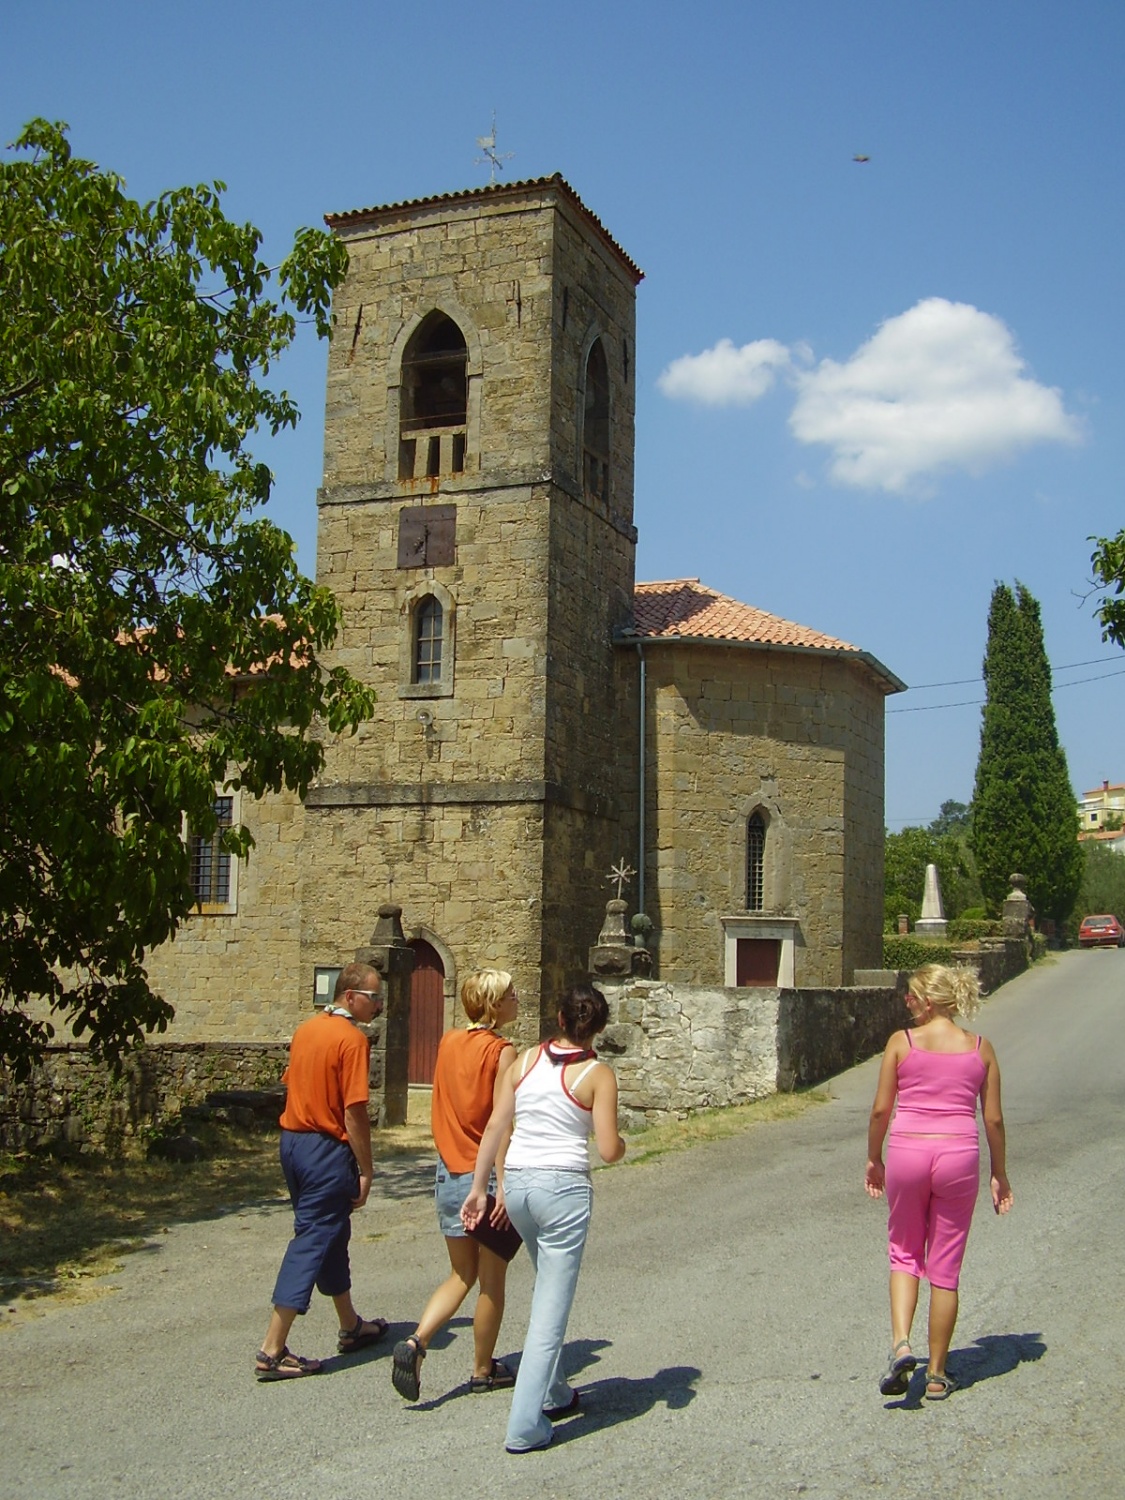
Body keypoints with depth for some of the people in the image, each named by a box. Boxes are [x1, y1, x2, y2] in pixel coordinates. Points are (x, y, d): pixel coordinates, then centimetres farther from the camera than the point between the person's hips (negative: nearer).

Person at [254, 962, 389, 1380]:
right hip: (327, 1149, -9)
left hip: (293, 1140, 9)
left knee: (331, 1235, 20)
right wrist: (366, 1171, -11)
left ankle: (351, 1328, 34)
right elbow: (354, 1112, -19)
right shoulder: (352, 1038, -16)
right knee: (312, 1243, -4)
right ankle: (272, 1352, -3)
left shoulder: (306, 1029, 10)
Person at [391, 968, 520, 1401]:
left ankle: (415, 1342, -2)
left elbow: (439, 1111, 11)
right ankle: (483, 1371, 21)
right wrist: (504, 1185, -17)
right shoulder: (502, 1051, -14)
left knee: (462, 1275, 17)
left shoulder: (448, 1042, 5)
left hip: (449, 1173, 6)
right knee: (491, 1280, 10)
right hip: (487, 1175, -6)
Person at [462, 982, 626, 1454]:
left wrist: (478, 1188, 11)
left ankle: (553, 1392, 37)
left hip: (516, 1182, 5)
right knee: (551, 1306, 3)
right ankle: (524, 1427, 2)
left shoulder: (526, 1059, 6)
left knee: (547, 1287, 26)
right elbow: (608, 1150, -10)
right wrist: (623, 1144, 13)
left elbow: (495, 1126, 5)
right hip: (563, 1186, -5)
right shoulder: (598, 1074, -6)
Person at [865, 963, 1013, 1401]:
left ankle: (900, 1343, -3)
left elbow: (881, 1109, -2)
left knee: (904, 1252, 18)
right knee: (945, 1266, 12)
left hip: (907, 1152, -1)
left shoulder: (902, 1043, -3)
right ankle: (937, 1374, 19)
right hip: (959, 1154, 1)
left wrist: (873, 1159, 12)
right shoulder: (980, 1048, 4)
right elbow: (993, 1119, 5)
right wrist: (1000, 1174, 16)